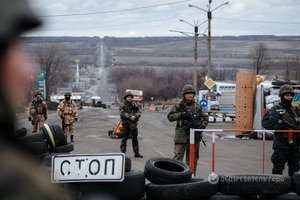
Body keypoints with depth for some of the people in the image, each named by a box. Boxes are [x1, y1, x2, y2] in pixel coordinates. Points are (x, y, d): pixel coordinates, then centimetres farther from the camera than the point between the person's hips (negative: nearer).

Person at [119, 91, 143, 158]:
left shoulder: (134, 105, 8)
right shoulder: (122, 105, -2)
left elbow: (139, 113, 1)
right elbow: (122, 113, -16)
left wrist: (135, 116, -19)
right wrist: (129, 116, -26)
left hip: (133, 124, 3)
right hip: (125, 124, -3)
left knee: (135, 138, 8)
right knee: (124, 138, 0)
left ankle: (136, 153, 14)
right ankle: (123, 152, 7)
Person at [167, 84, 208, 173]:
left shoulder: (197, 107, 12)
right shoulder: (178, 105, 1)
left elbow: (205, 117, 17)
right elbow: (170, 117, -4)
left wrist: (202, 125, -2)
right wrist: (181, 115, -18)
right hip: (181, 135, -4)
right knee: (178, 157, -8)